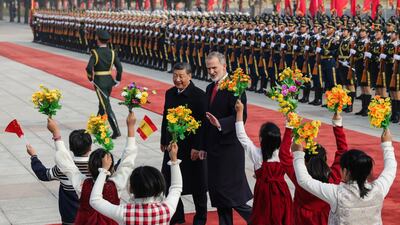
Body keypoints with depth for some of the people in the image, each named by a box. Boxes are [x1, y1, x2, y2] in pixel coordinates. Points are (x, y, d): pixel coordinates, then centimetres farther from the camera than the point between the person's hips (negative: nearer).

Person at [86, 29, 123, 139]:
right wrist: (117, 80, 5)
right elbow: (119, 67, -5)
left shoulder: (95, 53, -13)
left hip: (99, 82, -6)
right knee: (102, 105, 22)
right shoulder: (112, 53, 1)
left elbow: (89, 68, -21)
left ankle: (116, 131, -14)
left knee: (107, 108, -7)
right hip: (109, 82, 6)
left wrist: (91, 78, -4)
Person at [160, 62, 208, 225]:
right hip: (173, 145, 6)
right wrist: (164, 141, 14)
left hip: (192, 147, -6)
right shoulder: (170, 93, 6)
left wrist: (197, 147, -18)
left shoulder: (198, 95, -13)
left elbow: (202, 123, -16)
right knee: (170, 181, 10)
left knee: (197, 183, 7)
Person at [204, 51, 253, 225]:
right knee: (215, 189, 12)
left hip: (229, 146, -9)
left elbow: (240, 116, -21)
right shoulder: (210, 88, 14)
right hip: (213, 146, 9)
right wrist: (204, 145, 16)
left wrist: (220, 124, -35)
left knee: (230, 190, -7)